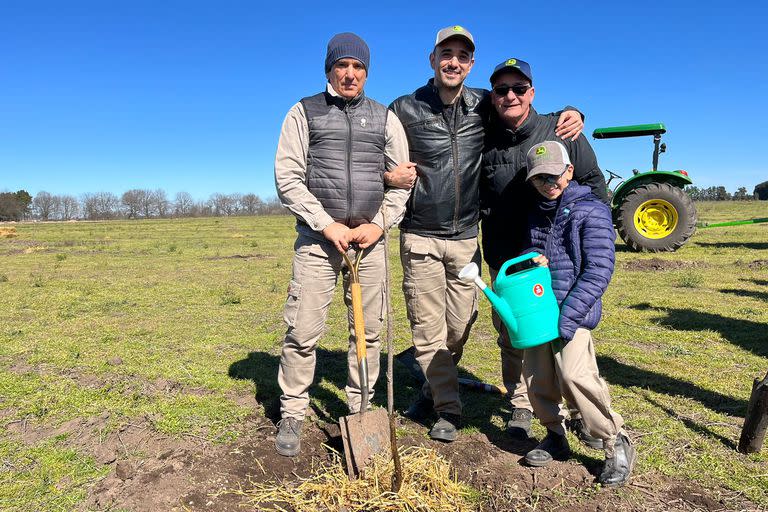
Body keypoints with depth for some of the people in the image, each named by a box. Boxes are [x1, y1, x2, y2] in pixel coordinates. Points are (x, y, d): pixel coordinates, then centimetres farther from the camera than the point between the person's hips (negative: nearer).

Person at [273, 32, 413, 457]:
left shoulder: (384, 118, 13)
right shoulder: (304, 112, 6)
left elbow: (401, 179, 12)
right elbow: (288, 177, -2)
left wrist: (380, 224, -3)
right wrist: (327, 224, -11)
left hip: (369, 239, 3)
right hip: (318, 238, -2)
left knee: (369, 332, 7)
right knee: (303, 332, -2)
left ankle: (360, 409, 24)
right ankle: (291, 415, 15)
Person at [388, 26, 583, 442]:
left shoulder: (484, 106, 2)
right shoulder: (405, 109, -4)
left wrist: (569, 115, -5)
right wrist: (389, 177, -17)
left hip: (466, 237, 3)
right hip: (420, 237, -2)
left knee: (460, 325, 12)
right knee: (428, 327, 2)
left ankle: (434, 387, 38)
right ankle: (448, 407, 21)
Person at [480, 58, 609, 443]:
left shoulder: (562, 132, -2)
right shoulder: (485, 141, 3)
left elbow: (594, 186, 3)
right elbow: (478, 201, 13)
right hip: (505, 263, 2)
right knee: (512, 339, 11)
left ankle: (581, 412, 25)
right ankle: (521, 407, 30)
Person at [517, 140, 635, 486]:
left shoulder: (591, 210, -7)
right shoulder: (535, 212, 13)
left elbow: (598, 270, -12)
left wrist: (568, 316, -18)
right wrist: (531, 260, -1)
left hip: (573, 309, -6)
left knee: (574, 375, -18)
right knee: (536, 377, 6)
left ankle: (617, 443, 3)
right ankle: (555, 436, 27)